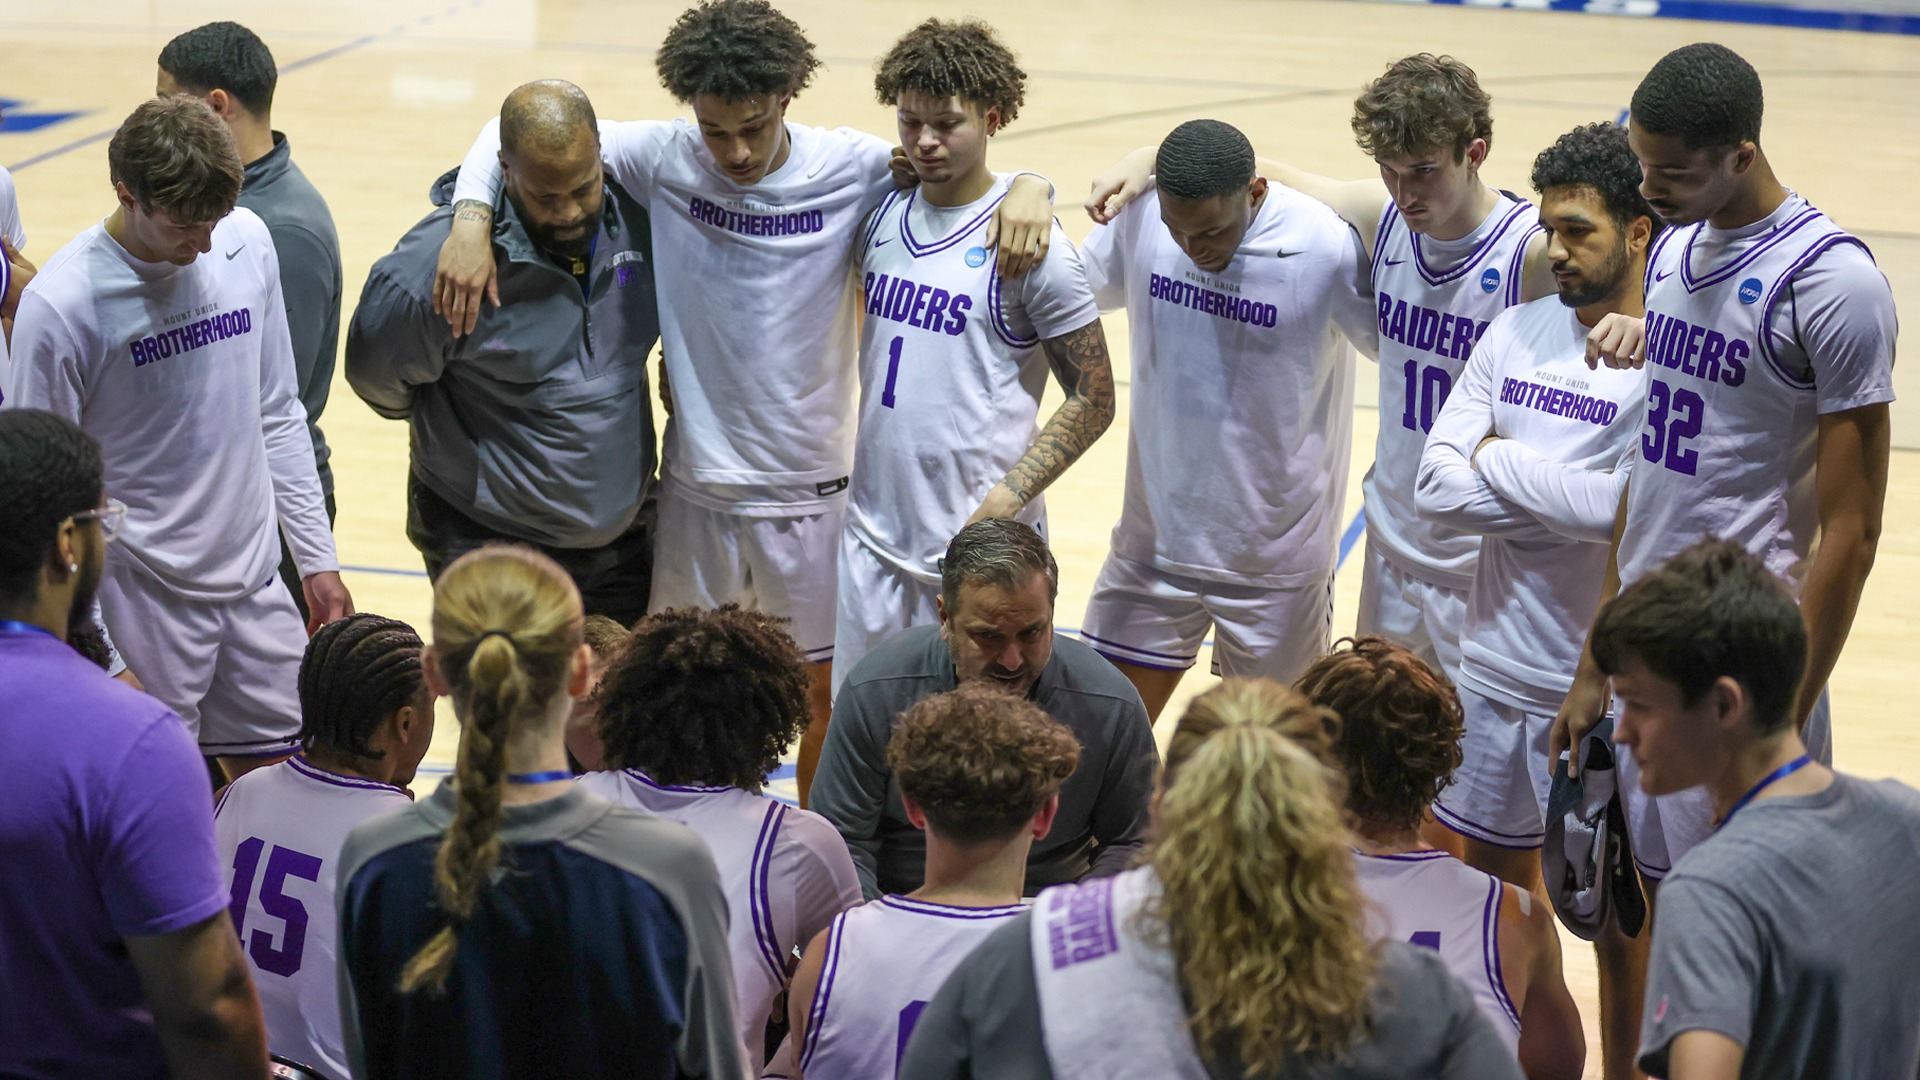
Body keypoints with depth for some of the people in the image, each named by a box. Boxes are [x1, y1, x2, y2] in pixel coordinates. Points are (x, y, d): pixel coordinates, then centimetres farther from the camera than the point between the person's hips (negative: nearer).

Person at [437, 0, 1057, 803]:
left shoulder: (850, 168, -10)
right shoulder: (661, 159, -8)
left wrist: (1027, 186, -23)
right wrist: (472, 218, -19)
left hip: (813, 488, -1)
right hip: (697, 488, 1)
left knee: (829, 692, 10)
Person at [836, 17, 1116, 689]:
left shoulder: (1028, 243, -11)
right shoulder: (880, 216, 5)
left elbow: (1093, 400, -9)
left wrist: (1006, 499, -17)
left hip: (978, 542, -5)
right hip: (874, 533, 5)